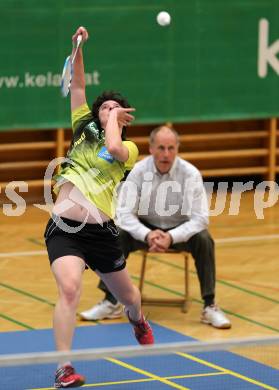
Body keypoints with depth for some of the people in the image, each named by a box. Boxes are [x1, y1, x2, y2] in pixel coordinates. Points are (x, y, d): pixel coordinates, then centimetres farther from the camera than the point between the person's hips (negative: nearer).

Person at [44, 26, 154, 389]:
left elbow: (113, 148, -22)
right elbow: (77, 87, 9)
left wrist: (114, 118, -5)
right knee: (69, 290, -24)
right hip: (63, 229, 0)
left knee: (126, 294, 19)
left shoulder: (129, 149, 2)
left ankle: (137, 319, 57)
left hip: (100, 231, 0)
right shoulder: (84, 131, 11)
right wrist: (78, 46, -2)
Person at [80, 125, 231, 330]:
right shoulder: (139, 171, -17)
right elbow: (125, 213, -17)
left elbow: (200, 218, -23)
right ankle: (111, 303, -13)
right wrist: (147, 235, -35)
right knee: (117, 237, -25)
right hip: (147, 228, 1)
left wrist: (171, 237, -38)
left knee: (204, 240, -31)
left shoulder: (190, 173, -21)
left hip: (180, 230, -1)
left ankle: (210, 307, -21)